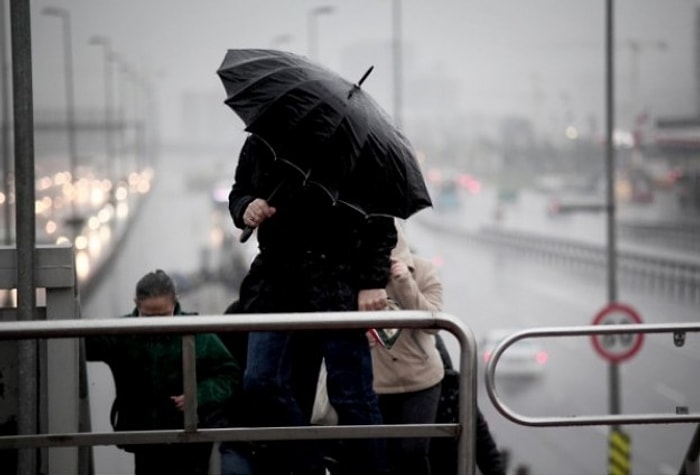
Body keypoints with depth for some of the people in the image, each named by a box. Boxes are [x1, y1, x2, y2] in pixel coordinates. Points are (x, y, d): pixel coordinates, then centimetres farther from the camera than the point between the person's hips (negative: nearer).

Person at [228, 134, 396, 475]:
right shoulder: (258, 146, 3)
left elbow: (379, 219, -7)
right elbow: (238, 192, 20)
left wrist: (373, 282, -12)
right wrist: (245, 208, -4)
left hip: (339, 284, -5)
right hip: (278, 281, 5)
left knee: (351, 396, -4)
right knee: (261, 382, -8)